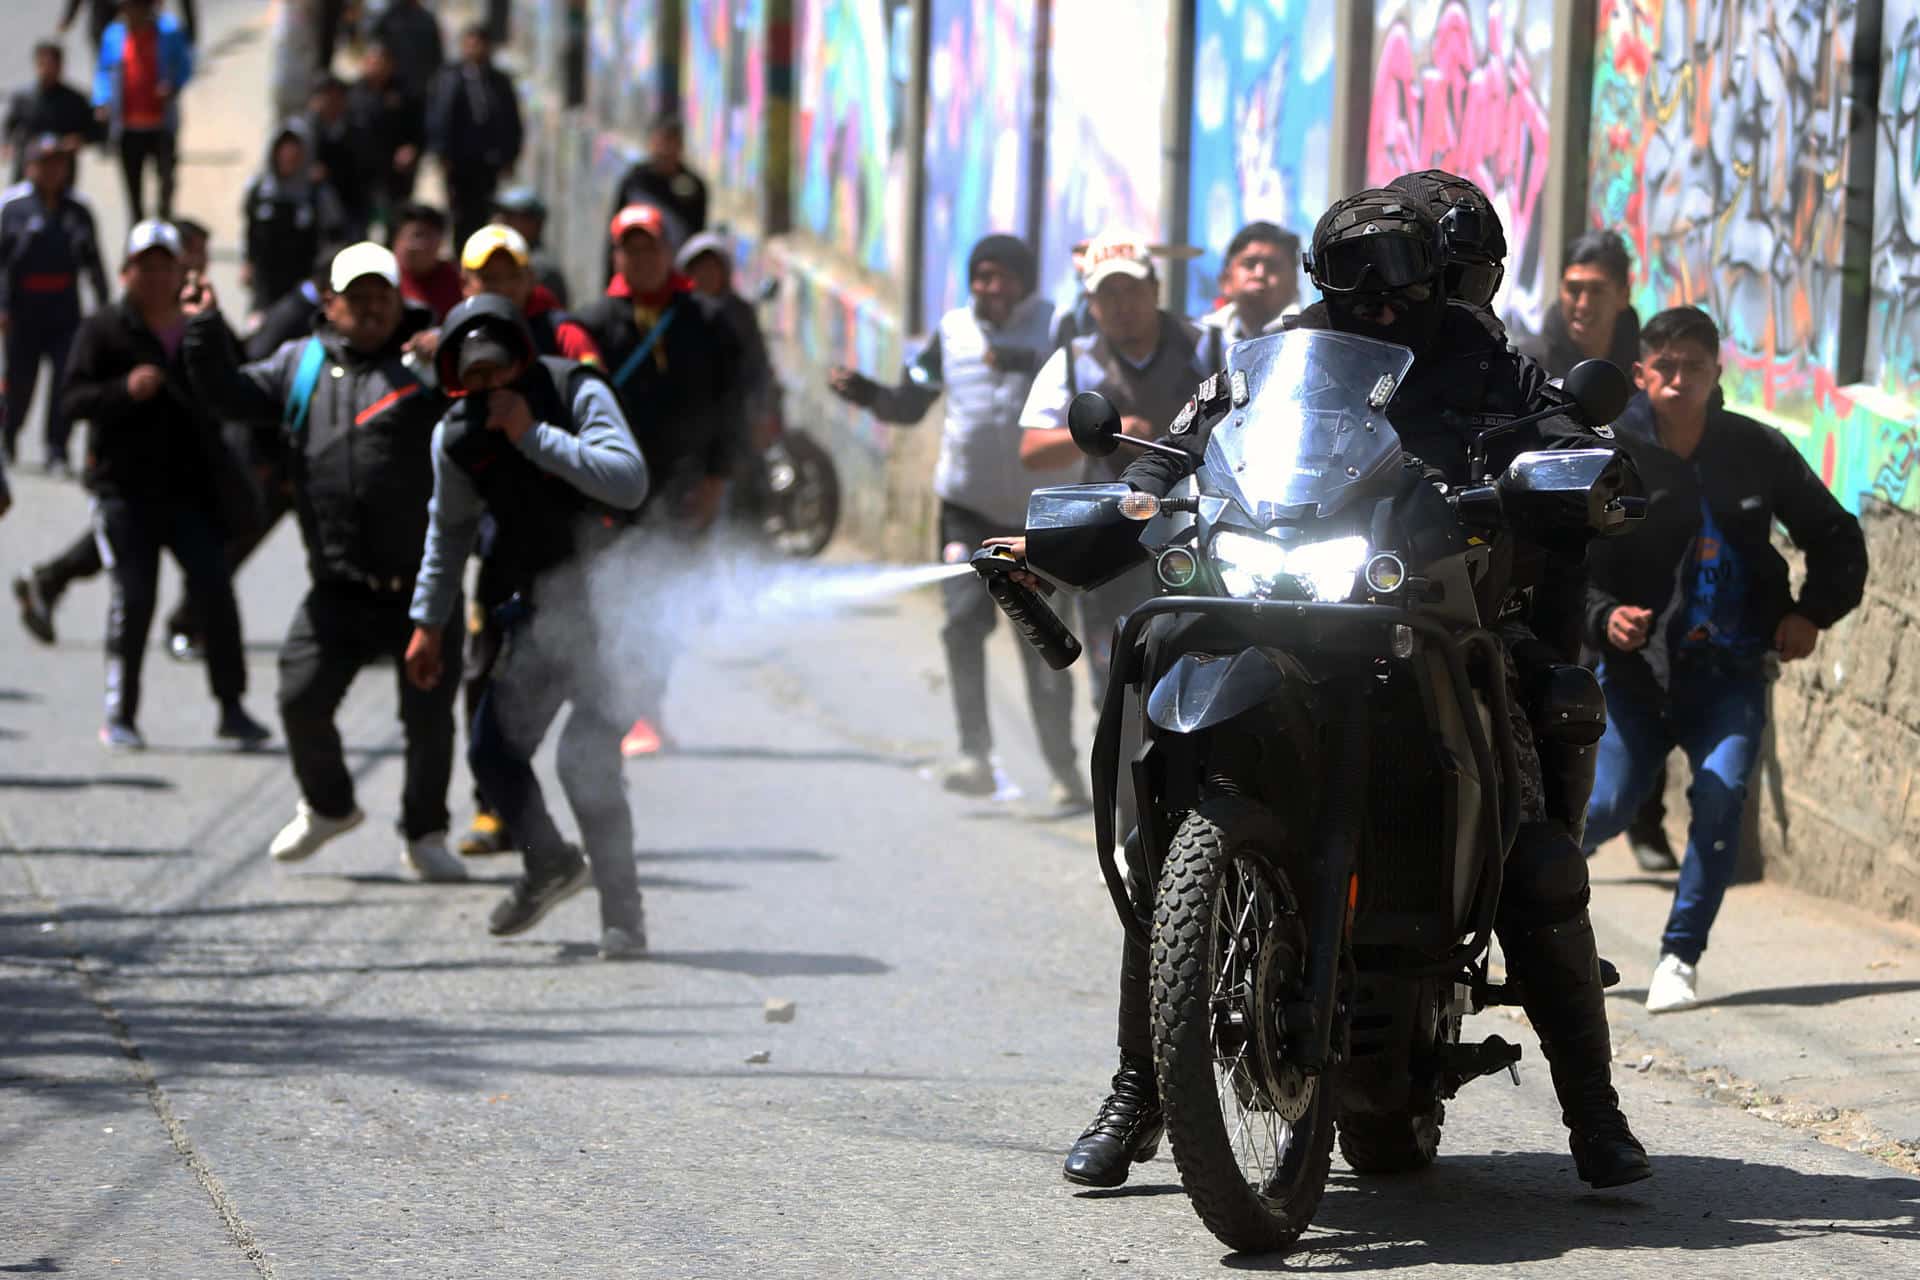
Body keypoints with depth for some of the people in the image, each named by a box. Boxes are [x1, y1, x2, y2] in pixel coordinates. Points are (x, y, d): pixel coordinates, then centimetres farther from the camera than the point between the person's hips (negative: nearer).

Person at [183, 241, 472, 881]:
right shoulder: (301, 365, 12)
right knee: (302, 699, -1)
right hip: (338, 589, 3)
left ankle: (424, 834, 21)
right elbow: (232, 395, 10)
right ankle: (327, 807, 27)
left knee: (429, 714, 1)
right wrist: (206, 332, -2)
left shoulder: (429, 360, 0)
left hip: (421, 585, -3)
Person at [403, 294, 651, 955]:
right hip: (542, 605, 6)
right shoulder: (457, 437, -2)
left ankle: (623, 918, -6)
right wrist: (427, 623, 17)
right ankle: (550, 865, 34)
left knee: (585, 756, -18)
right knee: (493, 751, 5)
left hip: (610, 596, -6)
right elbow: (449, 530, 15)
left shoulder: (578, 394, -18)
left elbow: (630, 483, -30)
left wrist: (534, 436, -30)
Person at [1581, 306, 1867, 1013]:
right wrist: (1603, 618, -25)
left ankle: (1680, 958, -8)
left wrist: (1812, 612, 0)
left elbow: (1838, 540, 14)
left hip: (1729, 670, 1)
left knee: (1722, 795, -21)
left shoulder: (1758, 451, 1)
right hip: (1638, 665, -1)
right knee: (1606, 807, -10)